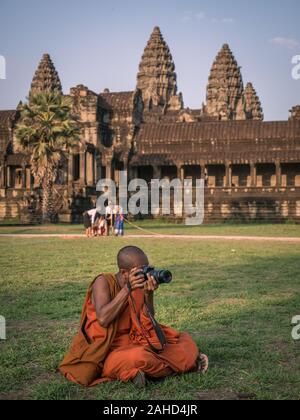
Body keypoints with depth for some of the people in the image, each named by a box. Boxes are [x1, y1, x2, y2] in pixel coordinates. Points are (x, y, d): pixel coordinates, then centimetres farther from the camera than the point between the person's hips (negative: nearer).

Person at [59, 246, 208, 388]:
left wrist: (149, 294, -18)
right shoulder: (104, 282, -12)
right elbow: (103, 319, -27)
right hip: (107, 350, -5)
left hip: (133, 343, 6)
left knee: (182, 341, 0)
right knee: (139, 357, -34)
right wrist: (127, 289, -26)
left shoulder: (139, 286, 1)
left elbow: (148, 323, -4)